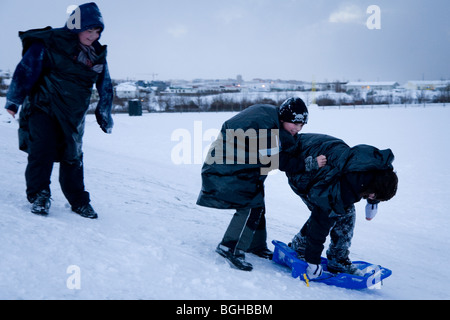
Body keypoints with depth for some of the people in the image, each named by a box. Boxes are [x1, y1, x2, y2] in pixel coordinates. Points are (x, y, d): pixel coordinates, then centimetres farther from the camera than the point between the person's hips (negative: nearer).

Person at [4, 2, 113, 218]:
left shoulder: (98, 54, 4)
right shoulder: (49, 43, -13)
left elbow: (105, 87, 14)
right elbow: (26, 69, -10)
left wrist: (105, 116, 15)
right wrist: (14, 101, -7)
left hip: (73, 115, 4)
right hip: (43, 106, -4)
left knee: (72, 156, 8)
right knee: (43, 148, -18)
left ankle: (79, 201, 20)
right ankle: (38, 195, -1)